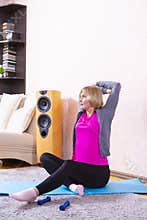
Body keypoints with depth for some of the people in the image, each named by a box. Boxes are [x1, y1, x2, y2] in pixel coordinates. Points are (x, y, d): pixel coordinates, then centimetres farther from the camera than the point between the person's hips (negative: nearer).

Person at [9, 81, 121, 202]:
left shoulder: (102, 115, 0)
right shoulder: (81, 115, 15)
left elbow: (117, 85, 0)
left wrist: (104, 90, 15)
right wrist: (102, 90, 27)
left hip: (98, 173, -6)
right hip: (79, 167, 7)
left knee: (69, 165, -35)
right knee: (45, 157, -12)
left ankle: (35, 192, -43)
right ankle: (72, 185, -31)